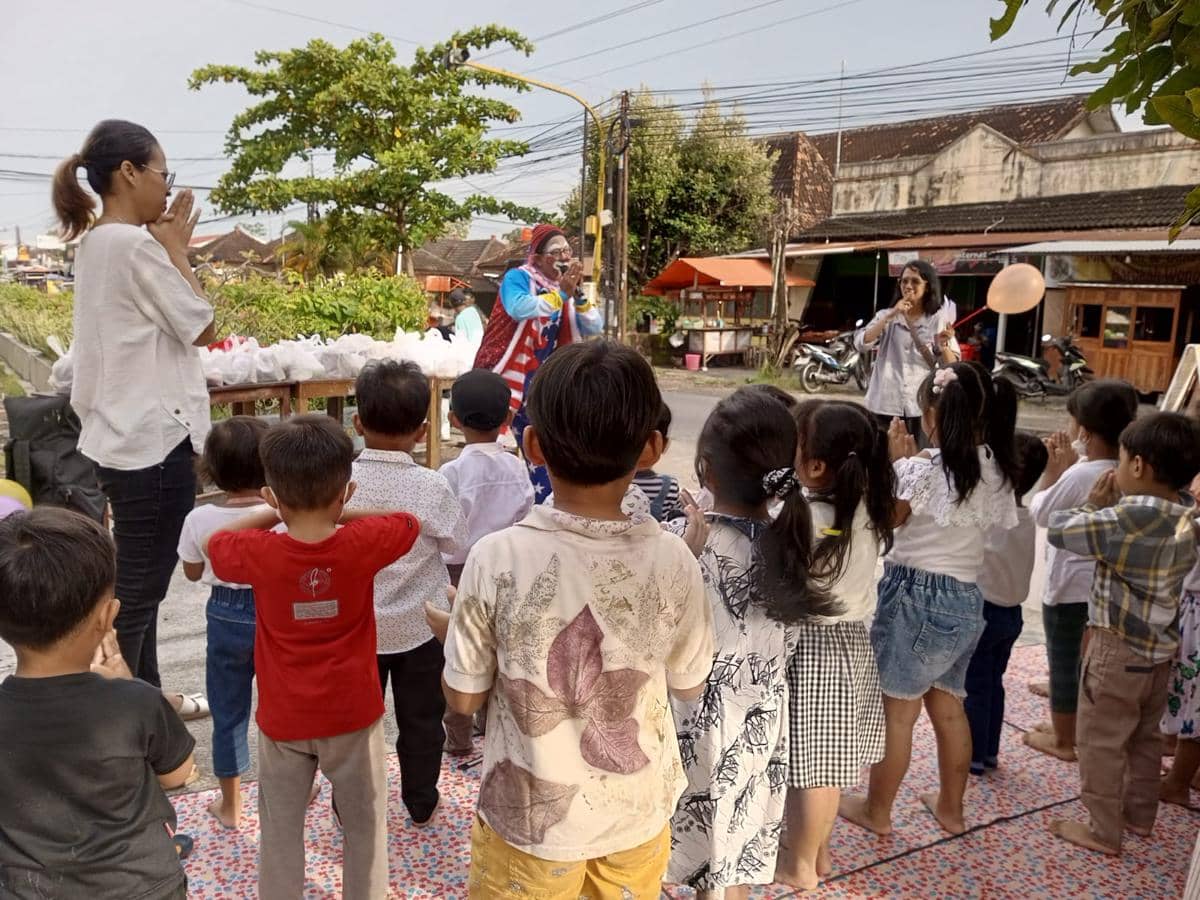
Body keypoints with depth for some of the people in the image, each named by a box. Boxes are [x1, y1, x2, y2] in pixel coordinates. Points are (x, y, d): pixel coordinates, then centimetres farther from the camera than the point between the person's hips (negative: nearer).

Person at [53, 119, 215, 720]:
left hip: (126, 433, 11)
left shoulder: (96, 242, 13)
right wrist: (176, 249, -5)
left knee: (138, 578, 20)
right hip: (153, 438, -11)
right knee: (139, 586, 0)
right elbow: (202, 328, -11)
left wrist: (166, 247, 10)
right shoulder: (134, 244, -17)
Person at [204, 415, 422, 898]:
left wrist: (275, 512, 0)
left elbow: (210, 544, 4)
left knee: (280, 831, 19)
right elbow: (410, 521, 0)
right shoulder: (363, 545, -20)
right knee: (364, 824, 18)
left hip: (283, 718, 1)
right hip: (353, 713, 0)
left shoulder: (259, 553, -19)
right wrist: (340, 514, -4)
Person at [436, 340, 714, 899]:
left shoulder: (497, 558, -23)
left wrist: (450, 629, 8)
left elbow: (463, 699, -11)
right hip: (637, 813, 2)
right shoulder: (672, 560, -18)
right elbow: (689, 684, -2)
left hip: (531, 818, -2)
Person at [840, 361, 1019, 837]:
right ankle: (951, 807, 37)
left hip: (918, 595, -7)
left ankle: (877, 810, 25)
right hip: (966, 599, 7)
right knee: (949, 707, 22)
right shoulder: (997, 469, 2)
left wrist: (896, 461, 0)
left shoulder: (926, 469, -19)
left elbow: (886, 519, -4)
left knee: (897, 710, 8)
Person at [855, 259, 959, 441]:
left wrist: (943, 345, -19)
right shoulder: (886, 316, 8)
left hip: (922, 406, 0)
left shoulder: (939, 319, 6)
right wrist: (891, 316, -14)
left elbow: (952, 367, 1)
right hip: (885, 405, 1)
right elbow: (861, 344, -9)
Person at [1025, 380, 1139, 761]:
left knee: (1064, 662, 7)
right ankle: (1070, 724, 36)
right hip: (1103, 583, 8)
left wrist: (1053, 468, -7)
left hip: (1070, 586, -8)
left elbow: (1040, 513, -12)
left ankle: (1063, 740, 21)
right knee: (1083, 660, 21)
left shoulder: (1079, 475, -25)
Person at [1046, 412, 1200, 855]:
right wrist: (1114, 505, -3)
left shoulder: (1132, 517, -28)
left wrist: (1094, 504, -7)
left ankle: (1103, 831, 19)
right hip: (1160, 646, 8)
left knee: (1101, 741, 7)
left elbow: (1058, 530, -22)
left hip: (1118, 648, -8)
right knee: (1145, 736, 22)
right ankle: (1140, 814, 38)